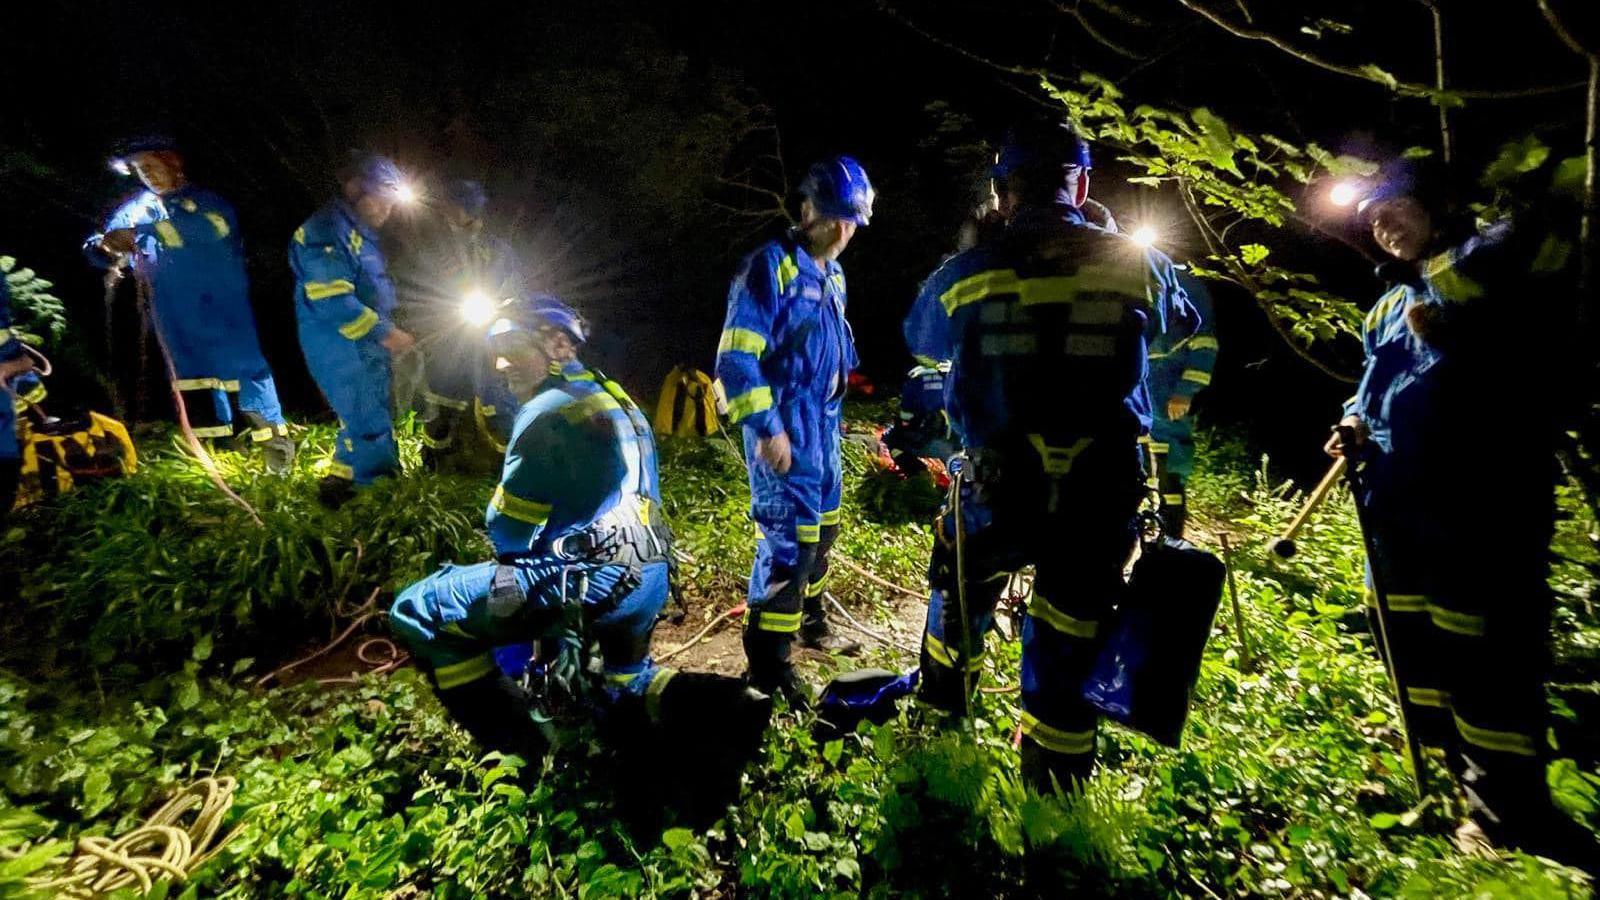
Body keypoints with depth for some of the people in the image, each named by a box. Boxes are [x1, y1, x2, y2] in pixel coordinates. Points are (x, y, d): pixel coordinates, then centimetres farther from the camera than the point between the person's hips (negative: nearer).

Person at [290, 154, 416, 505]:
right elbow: (332, 301, -24)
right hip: (339, 345, -10)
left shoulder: (359, 230, 16)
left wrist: (388, 330, 13)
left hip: (365, 345, 10)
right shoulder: (326, 231, -16)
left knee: (373, 416, 16)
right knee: (369, 422, -9)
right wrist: (383, 331, -21)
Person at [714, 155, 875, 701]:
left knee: (820, 528, 19)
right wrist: (766, 427, -22)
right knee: (788, 538, -9)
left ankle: (809, 623, 40)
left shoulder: (833, 276, 15)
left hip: (822, 425, 9)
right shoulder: (771, 266, -12)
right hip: (783, 429, -9)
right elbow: (736, 357, -19)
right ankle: (768, 665, 4)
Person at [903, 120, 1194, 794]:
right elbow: (1182, 323, 19)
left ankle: (943, 706, 51)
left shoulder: (965, 275, -7)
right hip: (1101, 498, 1)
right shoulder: (1139, 265, -3)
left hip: (994, 492, 0)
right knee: (1068, 649, 14)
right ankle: (1054, 789, 32)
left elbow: (919, 340, 14)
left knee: (961, 598, 28)